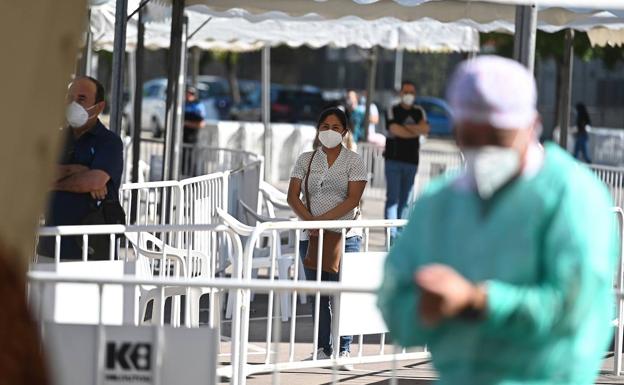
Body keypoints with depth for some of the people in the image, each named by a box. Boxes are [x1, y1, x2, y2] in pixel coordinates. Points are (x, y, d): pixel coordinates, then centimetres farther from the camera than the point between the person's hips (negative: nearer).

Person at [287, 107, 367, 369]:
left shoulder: (353, 161, 2)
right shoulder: (306, 160, 11)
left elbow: (353, 199, -8)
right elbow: (293, 196, 2)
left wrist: (323, 220, -17)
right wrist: (310, 221, -14)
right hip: (311, 237, 3)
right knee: (318, 295, 7)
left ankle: (343, 350, -2)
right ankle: (322, 349, 13)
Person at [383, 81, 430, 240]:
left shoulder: (419, 112, 13)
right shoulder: (393, 111, 2)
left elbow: (425, 129, -4)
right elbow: (395, 129, -14)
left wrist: (405, 127, -11)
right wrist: (416, 131, -4)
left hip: (412, 161, 4)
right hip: (394, 159, -4)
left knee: (404, 199, 6)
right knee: (393, 197, -10)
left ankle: (397, 228, 10)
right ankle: (391, 233, -15)